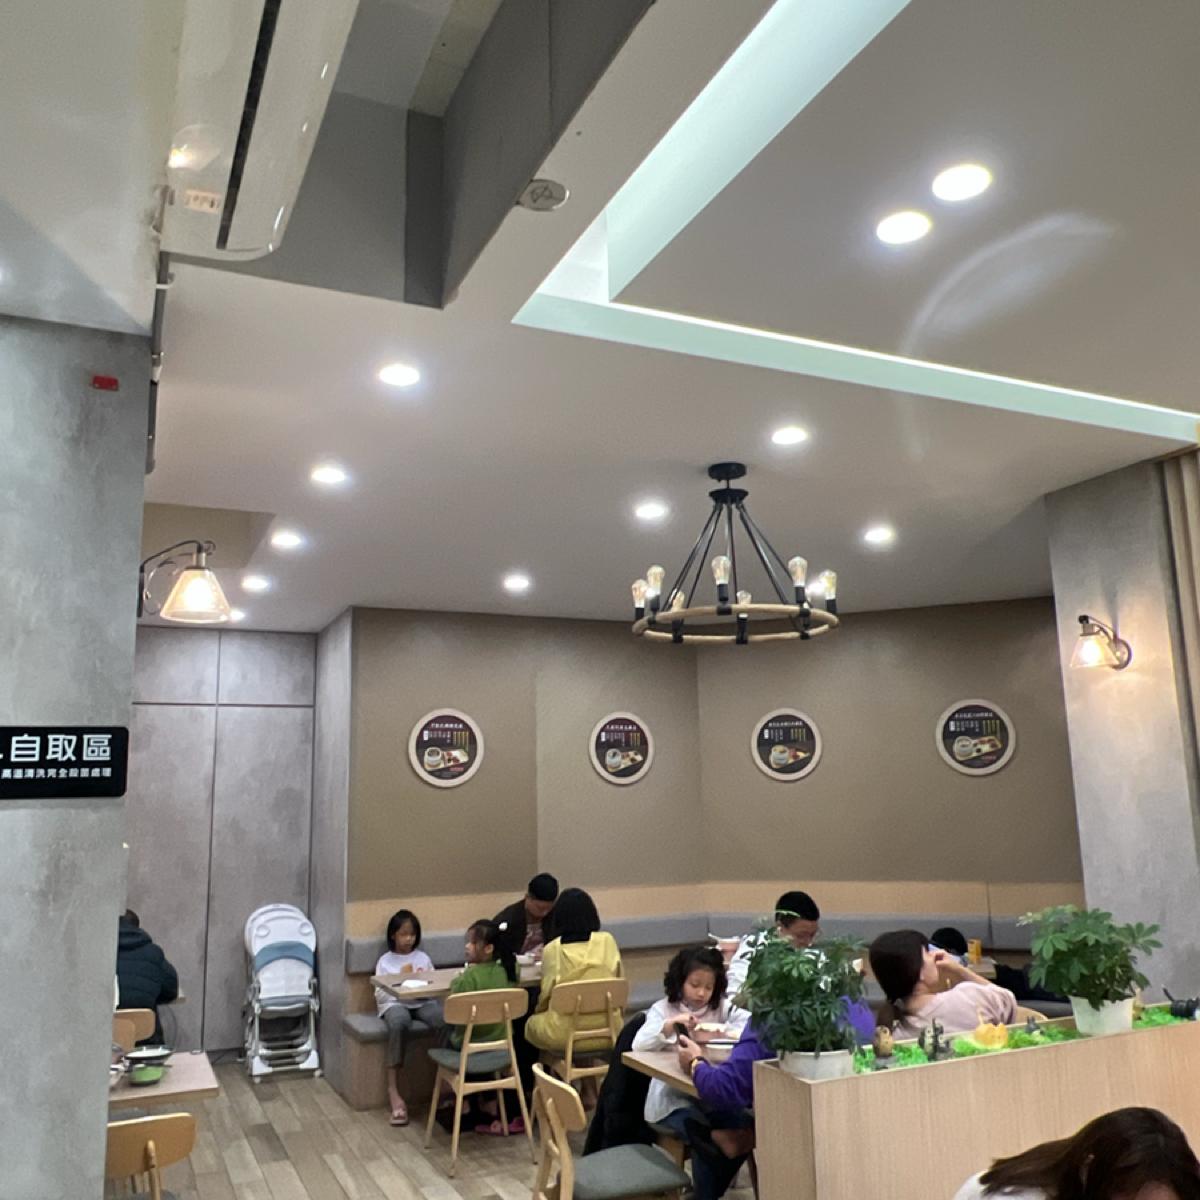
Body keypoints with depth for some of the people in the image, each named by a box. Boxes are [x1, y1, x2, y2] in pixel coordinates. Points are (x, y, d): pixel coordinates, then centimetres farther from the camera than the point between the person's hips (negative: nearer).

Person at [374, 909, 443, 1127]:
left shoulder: (423, 957, 17)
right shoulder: (385, 961, 11)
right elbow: (380, 995, 4)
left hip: (423, 1002, 2)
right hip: (394, 1003, -2)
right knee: (399, 1022, -42)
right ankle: (393, 1090, -34)